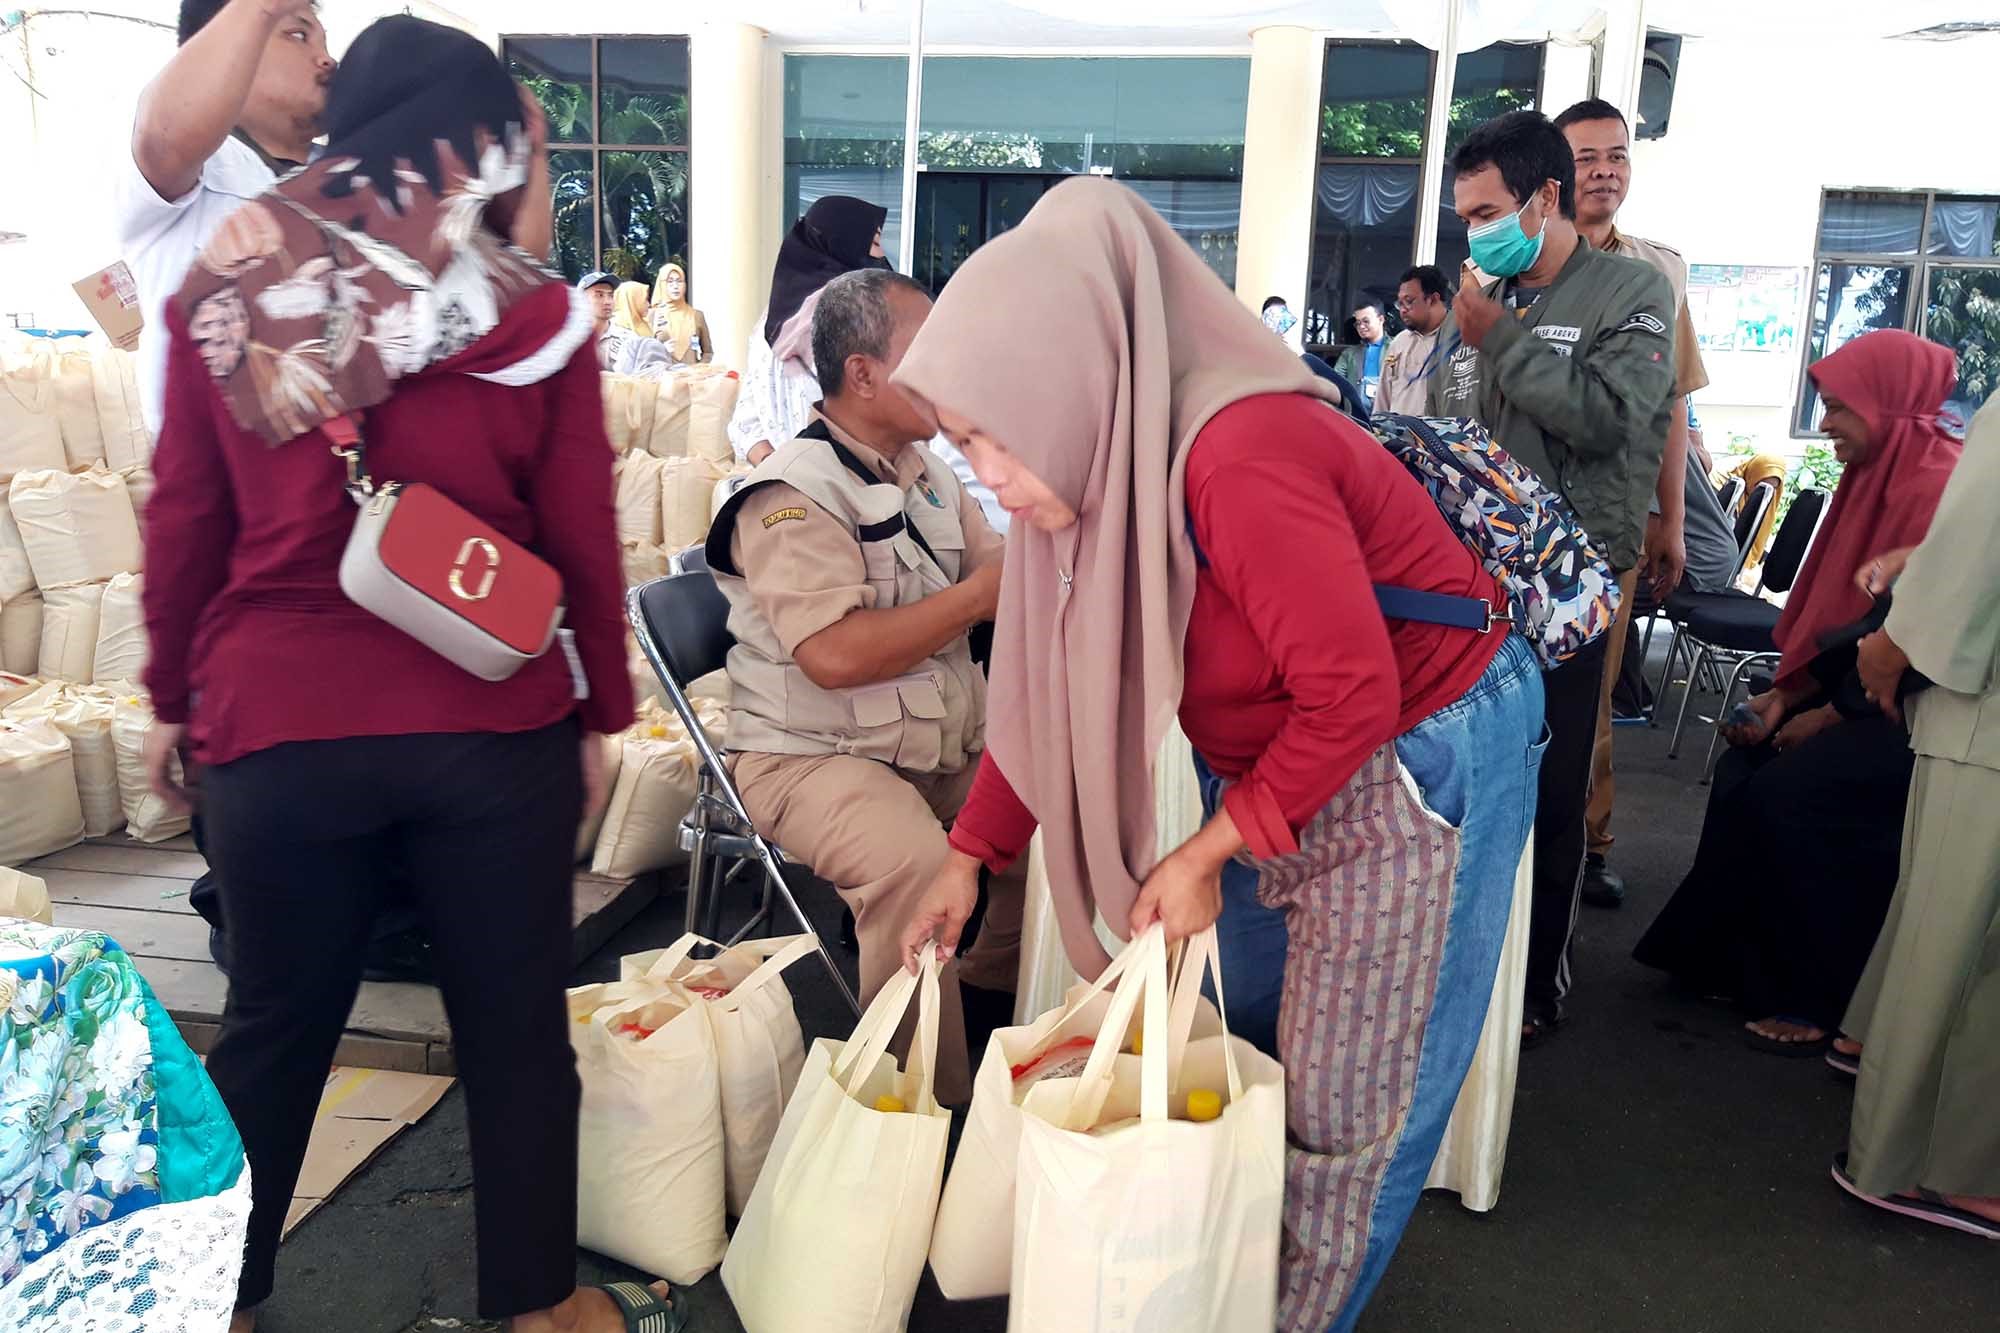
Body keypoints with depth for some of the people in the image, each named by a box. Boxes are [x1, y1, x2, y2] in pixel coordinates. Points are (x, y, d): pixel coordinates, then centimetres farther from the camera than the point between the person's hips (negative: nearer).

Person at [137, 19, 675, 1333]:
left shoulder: (224, 291, 2)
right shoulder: (534, 315, -4)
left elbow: (184, 523, 6)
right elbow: (582, 539, -2)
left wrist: (173, 699, 17)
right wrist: (603, 713, 9)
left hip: (277, 725, 2)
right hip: (490, 727, -2)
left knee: (273, 1029, 18)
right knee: (515, 1028, 13)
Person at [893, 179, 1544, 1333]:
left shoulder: (1236, 459, -32)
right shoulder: (1101, 467, -5)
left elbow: (1355, 695, -28)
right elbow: (1052, 688, 4)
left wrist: (1207, 855, -18)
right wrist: (968, 860, 5)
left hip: (1421, 765, -8)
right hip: (1294, 762, 8)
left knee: (1350, 1108, 6)